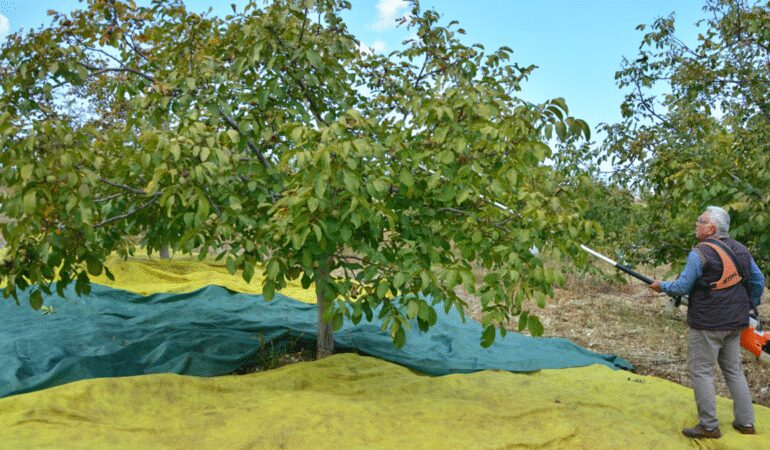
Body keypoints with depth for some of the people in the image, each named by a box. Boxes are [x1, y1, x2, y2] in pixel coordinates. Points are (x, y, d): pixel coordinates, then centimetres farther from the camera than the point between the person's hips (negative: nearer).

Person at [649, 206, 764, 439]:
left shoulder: (699, 253, -15)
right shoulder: (740, 250, 7)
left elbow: (682, 287, -12)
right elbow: (758, 281, 15)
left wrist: (662, 286, 6)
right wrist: (749, 306, 27)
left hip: (707, 324, -8)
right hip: (735, 323, 8)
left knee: (700, 371, 1)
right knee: (733, 369, 17)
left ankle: (708, 426, 4)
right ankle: (745, 422, 22)